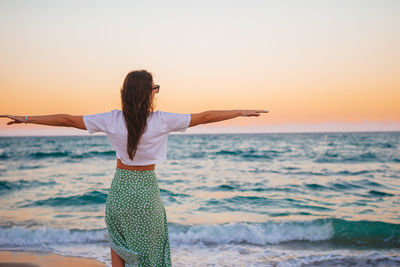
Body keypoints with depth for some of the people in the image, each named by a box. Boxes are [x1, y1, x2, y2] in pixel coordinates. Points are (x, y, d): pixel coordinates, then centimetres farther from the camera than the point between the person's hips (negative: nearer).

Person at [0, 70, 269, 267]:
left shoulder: (112, 119, -9)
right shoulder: (162, 121, -14)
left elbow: (67, 119, -3)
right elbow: (204, 117, -7)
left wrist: (26, 118, 8)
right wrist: (243, 112, 4)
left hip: (120, 186, 2)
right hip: (146, 189, -2)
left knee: (118, 241, 24)